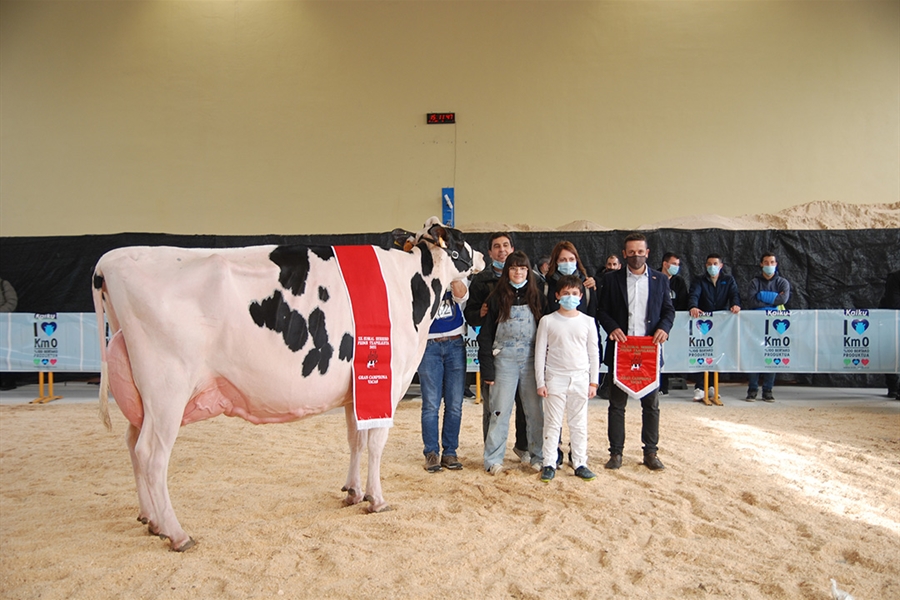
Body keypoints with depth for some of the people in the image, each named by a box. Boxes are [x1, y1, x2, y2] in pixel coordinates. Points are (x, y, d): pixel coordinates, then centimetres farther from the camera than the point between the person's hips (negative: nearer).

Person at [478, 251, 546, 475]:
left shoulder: (536, 297, 8)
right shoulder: (497, 298, 3)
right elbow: (486, 335, 2)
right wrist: (487, 369, -4)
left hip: (532, 361, 1)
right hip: (505, 361, -1)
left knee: (535, 411, 3)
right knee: (500, 410, 0)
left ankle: (538, 456, 16)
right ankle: (493, 459, 10)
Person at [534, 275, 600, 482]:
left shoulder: (587, 321, 4)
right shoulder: (547, 321, -1)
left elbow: (594, 353, 8)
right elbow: (539, 352, 0)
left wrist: (593, 381, 4)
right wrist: (540, 382, -3)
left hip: (580, 379, 2)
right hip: (555, 379, -1)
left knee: (579, 424, 8)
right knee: (552, 423, 3)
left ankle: (580, 463, 17)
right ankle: (549, 464, 11)